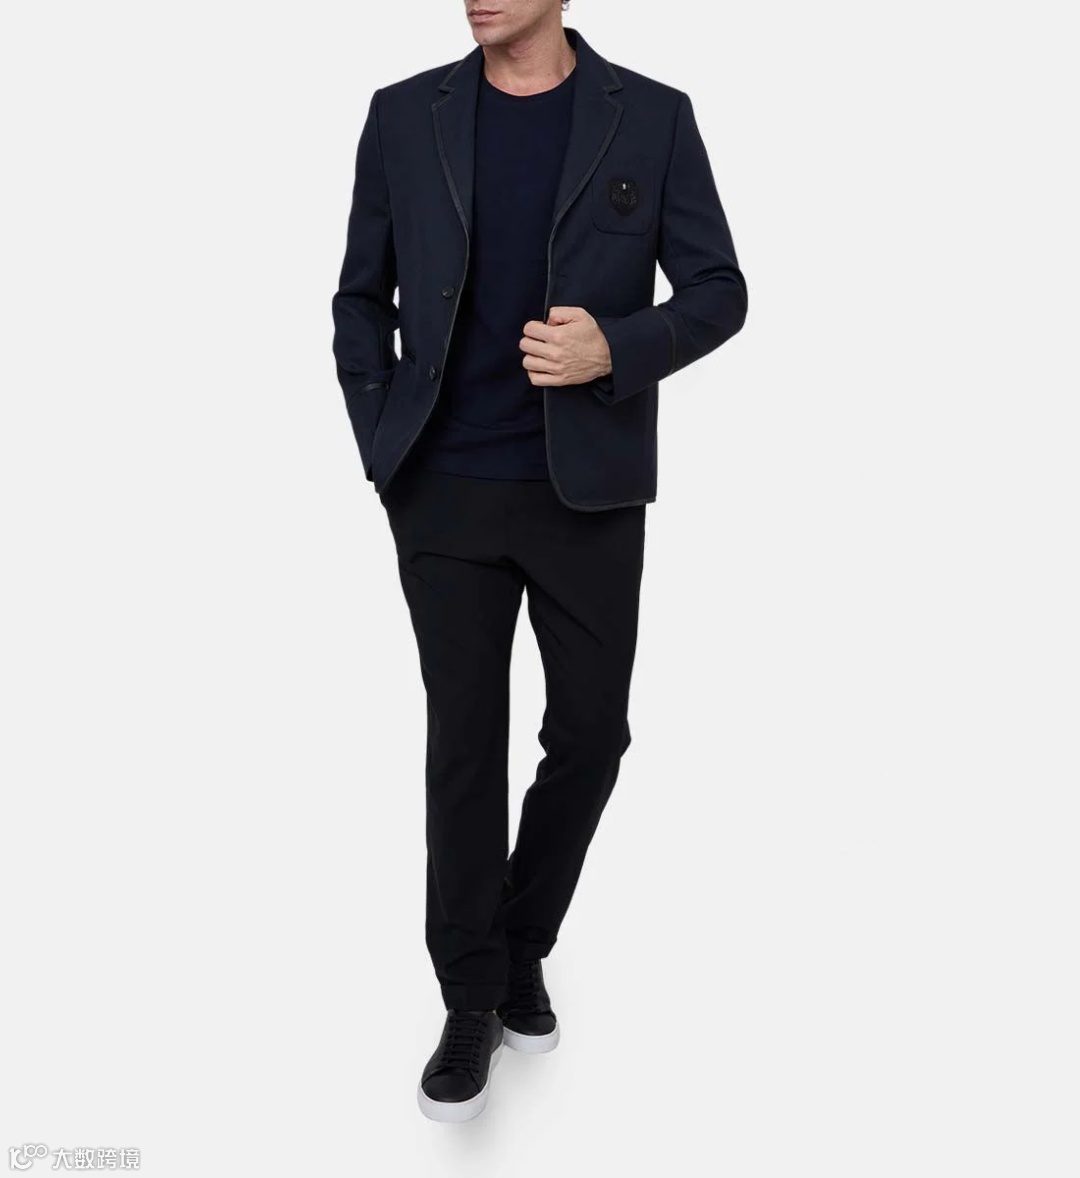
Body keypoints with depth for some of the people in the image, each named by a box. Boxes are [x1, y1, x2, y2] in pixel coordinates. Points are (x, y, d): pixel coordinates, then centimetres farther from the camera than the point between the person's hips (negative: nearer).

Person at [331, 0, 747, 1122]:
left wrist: (618, 347, -17)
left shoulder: (652, 116, 1)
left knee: (589, 733, 8)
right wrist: (383, 447, 2)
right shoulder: (404, 115, 5)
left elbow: (719, 291, 1)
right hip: (446, 494, 0)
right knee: (464, 742, 4)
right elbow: (361, 299, 10)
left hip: (589, 491, 0)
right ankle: (473, 1002, 20)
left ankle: (520, 948, 34)